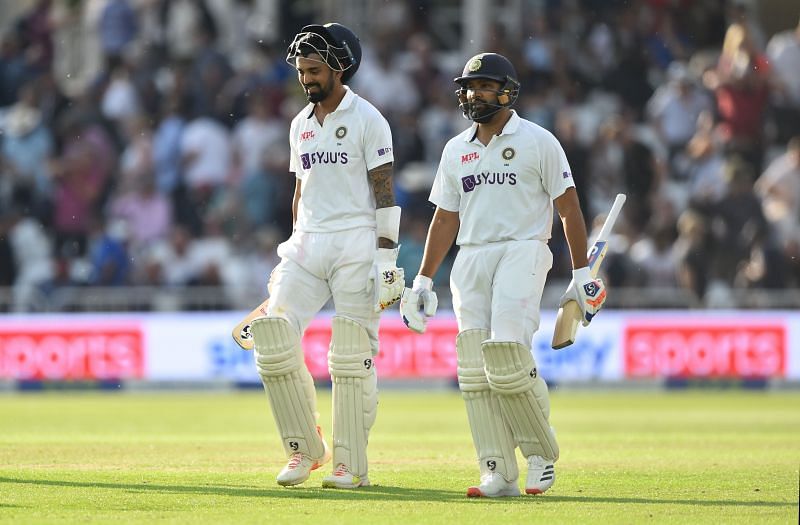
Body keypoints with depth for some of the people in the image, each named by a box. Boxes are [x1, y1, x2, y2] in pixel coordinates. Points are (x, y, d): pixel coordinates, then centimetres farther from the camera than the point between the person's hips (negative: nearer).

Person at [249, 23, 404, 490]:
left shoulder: (367, 119, -5)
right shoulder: (301, 125, 15)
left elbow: (384, 191, -8)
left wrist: (386, 257, -14)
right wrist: (294, 254, 16)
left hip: (356, 244, -6)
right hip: (308, 242, 6)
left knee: (353, 357, -4)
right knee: (275, 340, -7)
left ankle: (351, 465, 2)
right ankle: (305, 447, 5)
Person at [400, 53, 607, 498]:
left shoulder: (537, 141, 1)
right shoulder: (456, 150, 16)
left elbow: (569, 208, 1)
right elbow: (446, 219, 19)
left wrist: (582, 274, -5)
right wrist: (423, 280, 13)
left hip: (522, 252, -5)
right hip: (471, 258, 5)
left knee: (507, 355, -21)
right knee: (475, 369, -4)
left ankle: (542, 453, -2)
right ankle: (499, 474, -2)